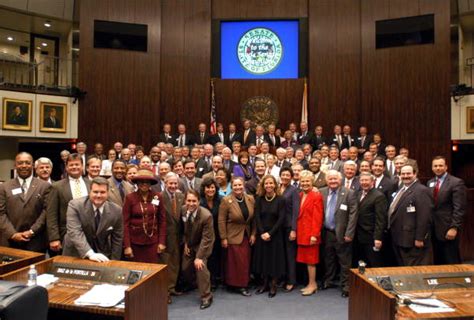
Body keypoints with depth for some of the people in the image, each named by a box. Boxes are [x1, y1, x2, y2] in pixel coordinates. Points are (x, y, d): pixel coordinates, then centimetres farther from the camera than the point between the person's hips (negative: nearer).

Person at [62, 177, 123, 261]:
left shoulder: (116, 211, -12)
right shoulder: (75, 205, -17)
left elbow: (117, 239, -3)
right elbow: (74, 232, -26)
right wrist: (90, 254, -36)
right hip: (76, 255, -1)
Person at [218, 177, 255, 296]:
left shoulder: (251, 199, -2)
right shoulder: (226, 200, -14)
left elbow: (254, 218, 6)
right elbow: (221, 220, -12)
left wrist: (253, 234, 3)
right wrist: (223, 238, -13)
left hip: (247, 236, 4)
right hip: (233, 236, -4)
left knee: (245, 261, 10)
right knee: (235, 261, 0)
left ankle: (243, 284, 25)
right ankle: (236, 284, 17)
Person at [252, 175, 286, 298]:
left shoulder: (280, 200, -6)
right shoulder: (259, 199, 1)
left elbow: (281, 219, -10)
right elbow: (257, 217, -3)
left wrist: (270, 233, -15)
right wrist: (262, 233, -13)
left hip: (275, 234, -2)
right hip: (261, 234, 3)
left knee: (274, 258, 4)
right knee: (262, 258, 9)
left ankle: (273, 285, 18)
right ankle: (264, 284, 23)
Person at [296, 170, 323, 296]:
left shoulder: (316, 196, -11)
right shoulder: (300, 196, 10)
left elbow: (318, 218, -15)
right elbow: (298, 216, 11)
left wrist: (314, 235, -18)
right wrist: (296, 231, 6)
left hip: (310, 233, -7)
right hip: (301, 233, 7)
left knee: (311, 260, 4)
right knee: (306, 259, 14)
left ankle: (312, 285, 18)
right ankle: (311, 284, 27)